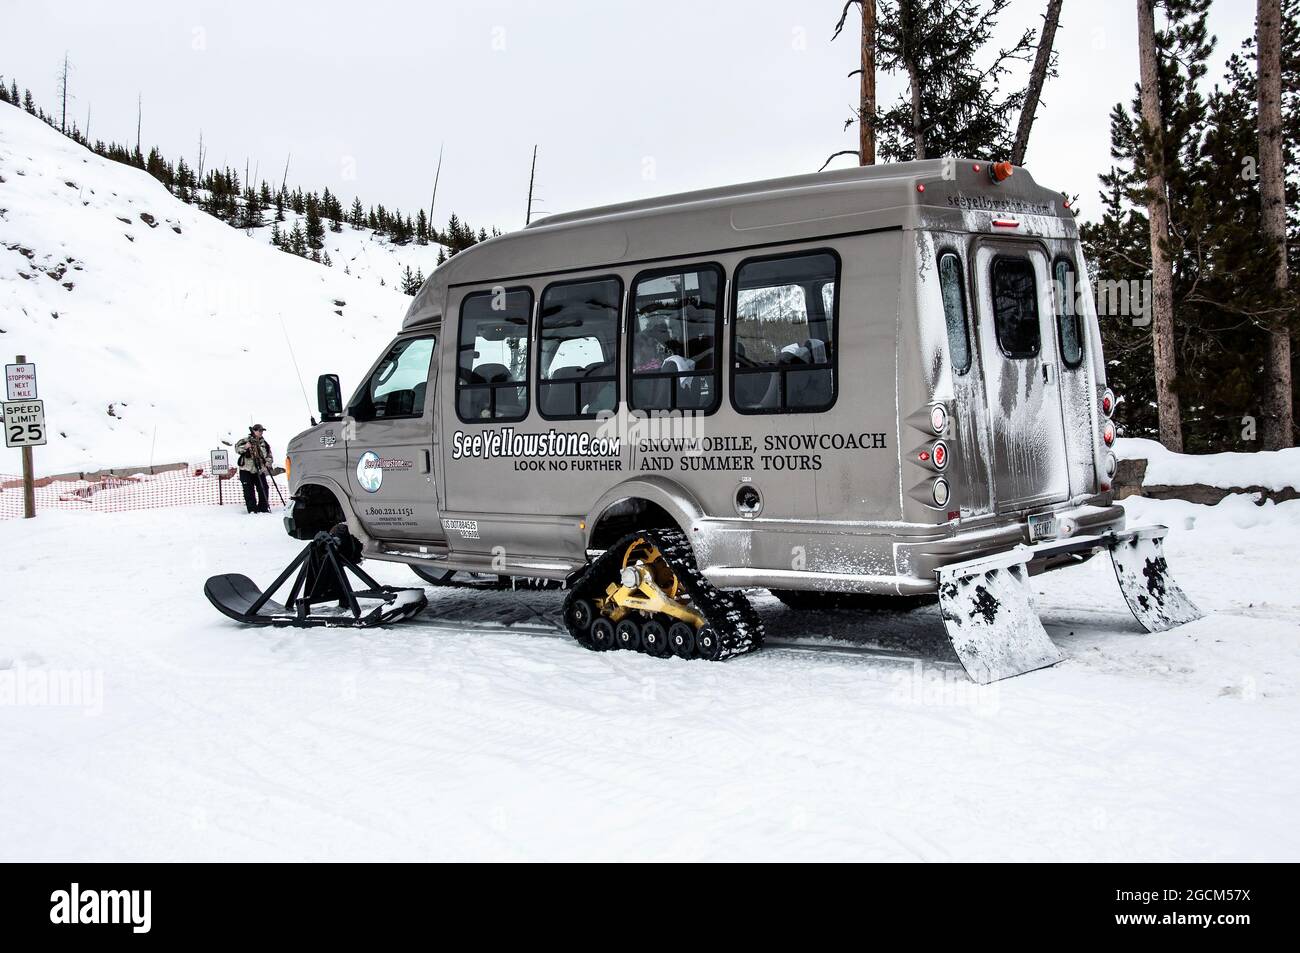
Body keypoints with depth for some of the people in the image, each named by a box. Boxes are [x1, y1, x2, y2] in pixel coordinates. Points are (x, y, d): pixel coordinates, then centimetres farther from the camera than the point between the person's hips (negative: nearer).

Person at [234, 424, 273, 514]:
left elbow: (269, 455, 16)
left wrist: (268, 462, -4)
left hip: (260, 471, 4)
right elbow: (237, 448, -10)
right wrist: (245, 447, -29)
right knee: (249, 491, -4)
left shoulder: (264, 443, 12)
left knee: (264, 489, -1)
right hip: (246, 470, -4)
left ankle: (263, 508, 9)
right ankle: (252, 509, 0)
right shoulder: (245, 441, -1)